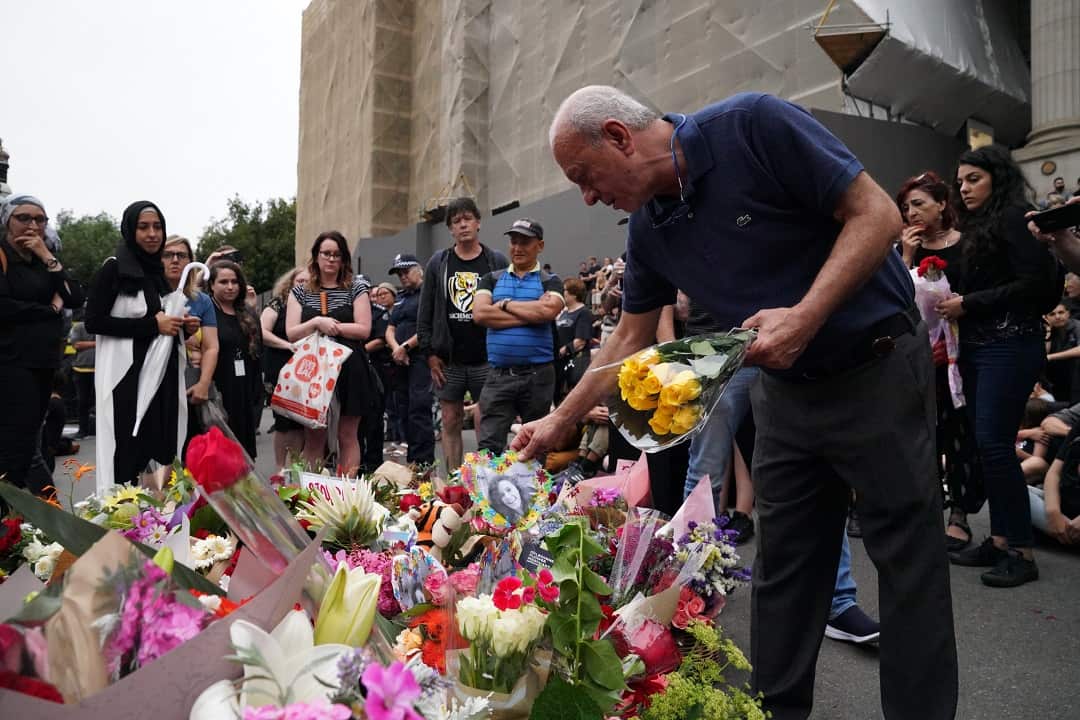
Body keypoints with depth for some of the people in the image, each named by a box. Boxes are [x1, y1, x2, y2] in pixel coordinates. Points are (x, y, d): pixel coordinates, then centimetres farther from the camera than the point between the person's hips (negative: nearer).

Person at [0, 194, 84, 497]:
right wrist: (52, 309, -5)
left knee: (25, 447, 9)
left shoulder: (43, 261, 18)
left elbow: (76, 300, 5)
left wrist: (48, 258, -4)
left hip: (43, 362, 7)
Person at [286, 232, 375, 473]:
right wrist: (317, 322, -13)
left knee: (347, 435, 3)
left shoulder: (356, 288, 6)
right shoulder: (301, 292, 11)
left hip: (348, 370, -1)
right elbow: (291, 333, 2)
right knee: (313, 437, 3)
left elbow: (364, 329, -4)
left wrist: (330, 326, -9)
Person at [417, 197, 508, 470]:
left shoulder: (497, 262, 3)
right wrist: (430, 353, -1)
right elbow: (425, 312, 7)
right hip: (448, 361, 2)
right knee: (451, 422, 7)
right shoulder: (438, 263, 8)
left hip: (486, 360, -2)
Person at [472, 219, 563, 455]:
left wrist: (505, 304, -6)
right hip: (499, 375, 1)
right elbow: (480, 314, -7)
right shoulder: (491, 279, 11)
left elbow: (548, 311, -17)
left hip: (538, 375, -1)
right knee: (488, 447, -4)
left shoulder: (550, 282, 5)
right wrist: (531, 313, -9)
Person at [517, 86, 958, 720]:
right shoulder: (650, 227, 0)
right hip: (785, 388, 6)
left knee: (910, 560, 3)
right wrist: (559, 422, 9)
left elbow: (878, 215, -18)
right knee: (783, 566, 11)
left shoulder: (754, 126, -19)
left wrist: (805, 316, -29)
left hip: (877, 366, -6)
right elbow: (631, 339, 9)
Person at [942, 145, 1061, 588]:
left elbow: (1034, 283, -15)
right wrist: (955, 305, 4)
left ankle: (1022, 551, -5)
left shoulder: (1014, 218, -6)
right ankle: (999, 539, 13)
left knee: (994, 442, -12)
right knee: (986, 444, 7)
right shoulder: (978, 227, 19)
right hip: (977, 346, 9)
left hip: (1010, 346, -9)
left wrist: (968, 304, -13)